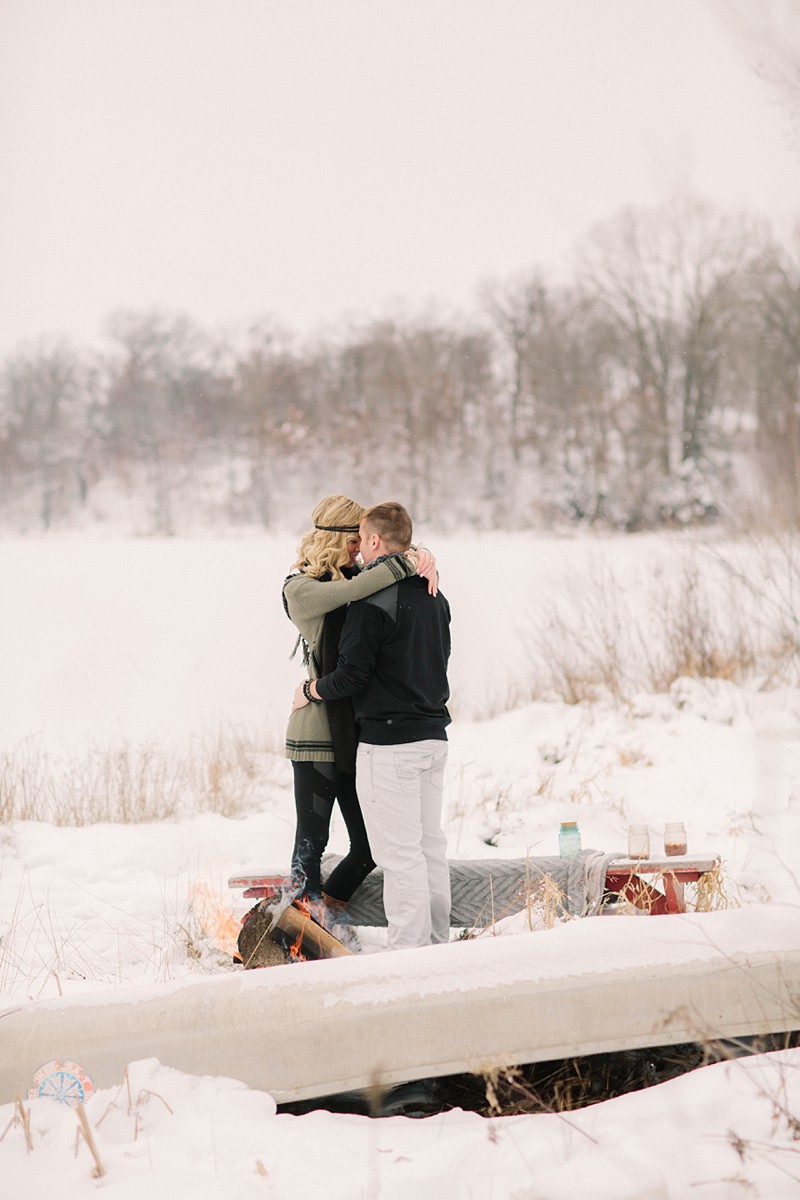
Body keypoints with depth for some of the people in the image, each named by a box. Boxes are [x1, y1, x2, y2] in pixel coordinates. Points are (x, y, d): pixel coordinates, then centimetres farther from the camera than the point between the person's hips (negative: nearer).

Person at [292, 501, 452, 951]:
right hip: (434, 733, 8)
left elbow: (351, 675, -16)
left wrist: (310, 691, 2)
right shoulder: (435, 598, 10)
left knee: (399, 853, -5)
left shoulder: (373, 600, -15)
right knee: (431, 846, 14)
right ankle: (437, 943, 18)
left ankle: (408, 950, -5)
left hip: (389, 742, -8)